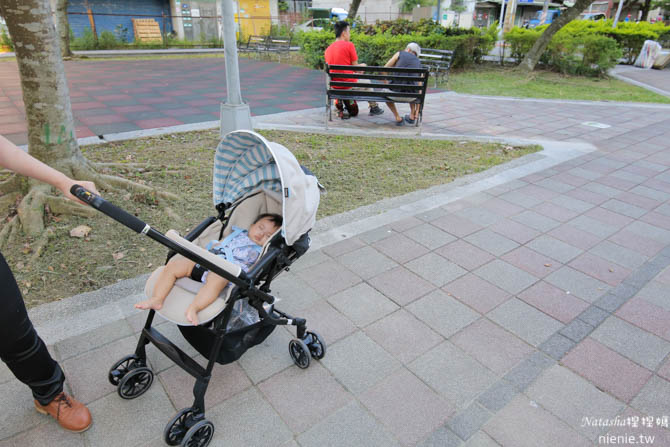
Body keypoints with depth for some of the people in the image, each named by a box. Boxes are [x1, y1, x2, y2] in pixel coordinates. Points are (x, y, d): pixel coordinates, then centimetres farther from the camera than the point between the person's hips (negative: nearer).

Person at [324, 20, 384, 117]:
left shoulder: (328, 49, 6)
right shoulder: (349, 45, -10)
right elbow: (355, 67, -7)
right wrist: (362, 66, 17)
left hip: (334, 87, 6)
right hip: (348, 86, -6)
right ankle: (374, 108, 36)